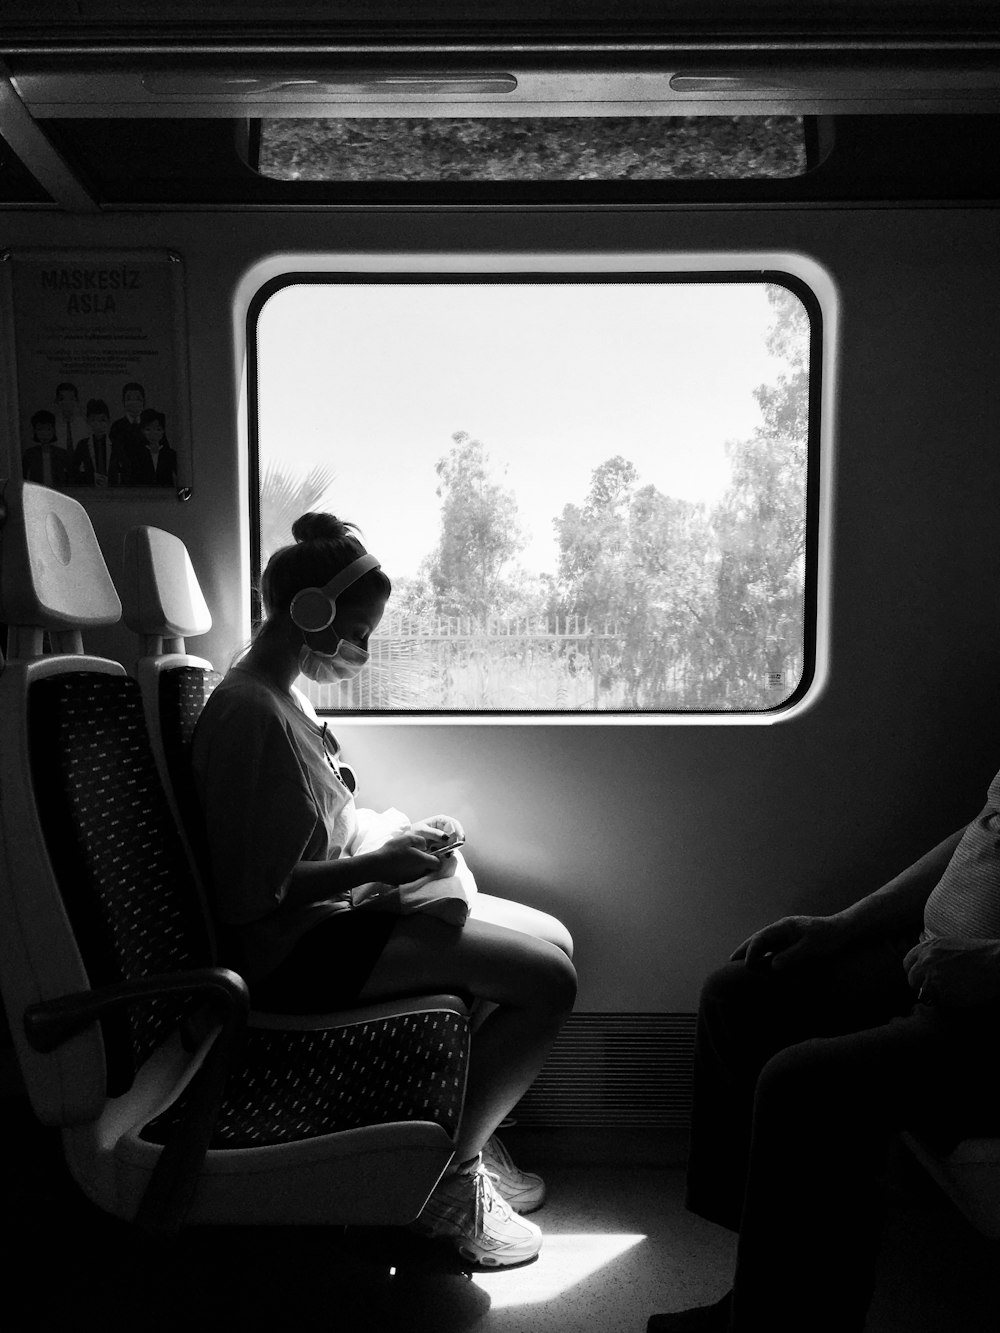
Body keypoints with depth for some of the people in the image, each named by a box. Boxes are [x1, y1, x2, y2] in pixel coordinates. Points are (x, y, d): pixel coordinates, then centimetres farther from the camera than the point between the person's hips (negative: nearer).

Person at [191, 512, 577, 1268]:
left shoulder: (282, 697, 11)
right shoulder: (252, 715, -21)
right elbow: (250, 895, -23)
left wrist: (397, 842, 5)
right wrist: (379, 865, -19)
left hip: (330, 916, 10)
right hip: (294, 949, -10)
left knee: (552, 941, 8)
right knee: (549, 981, -16)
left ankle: (468, 1138, 18)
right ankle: (454, 1178, 2)